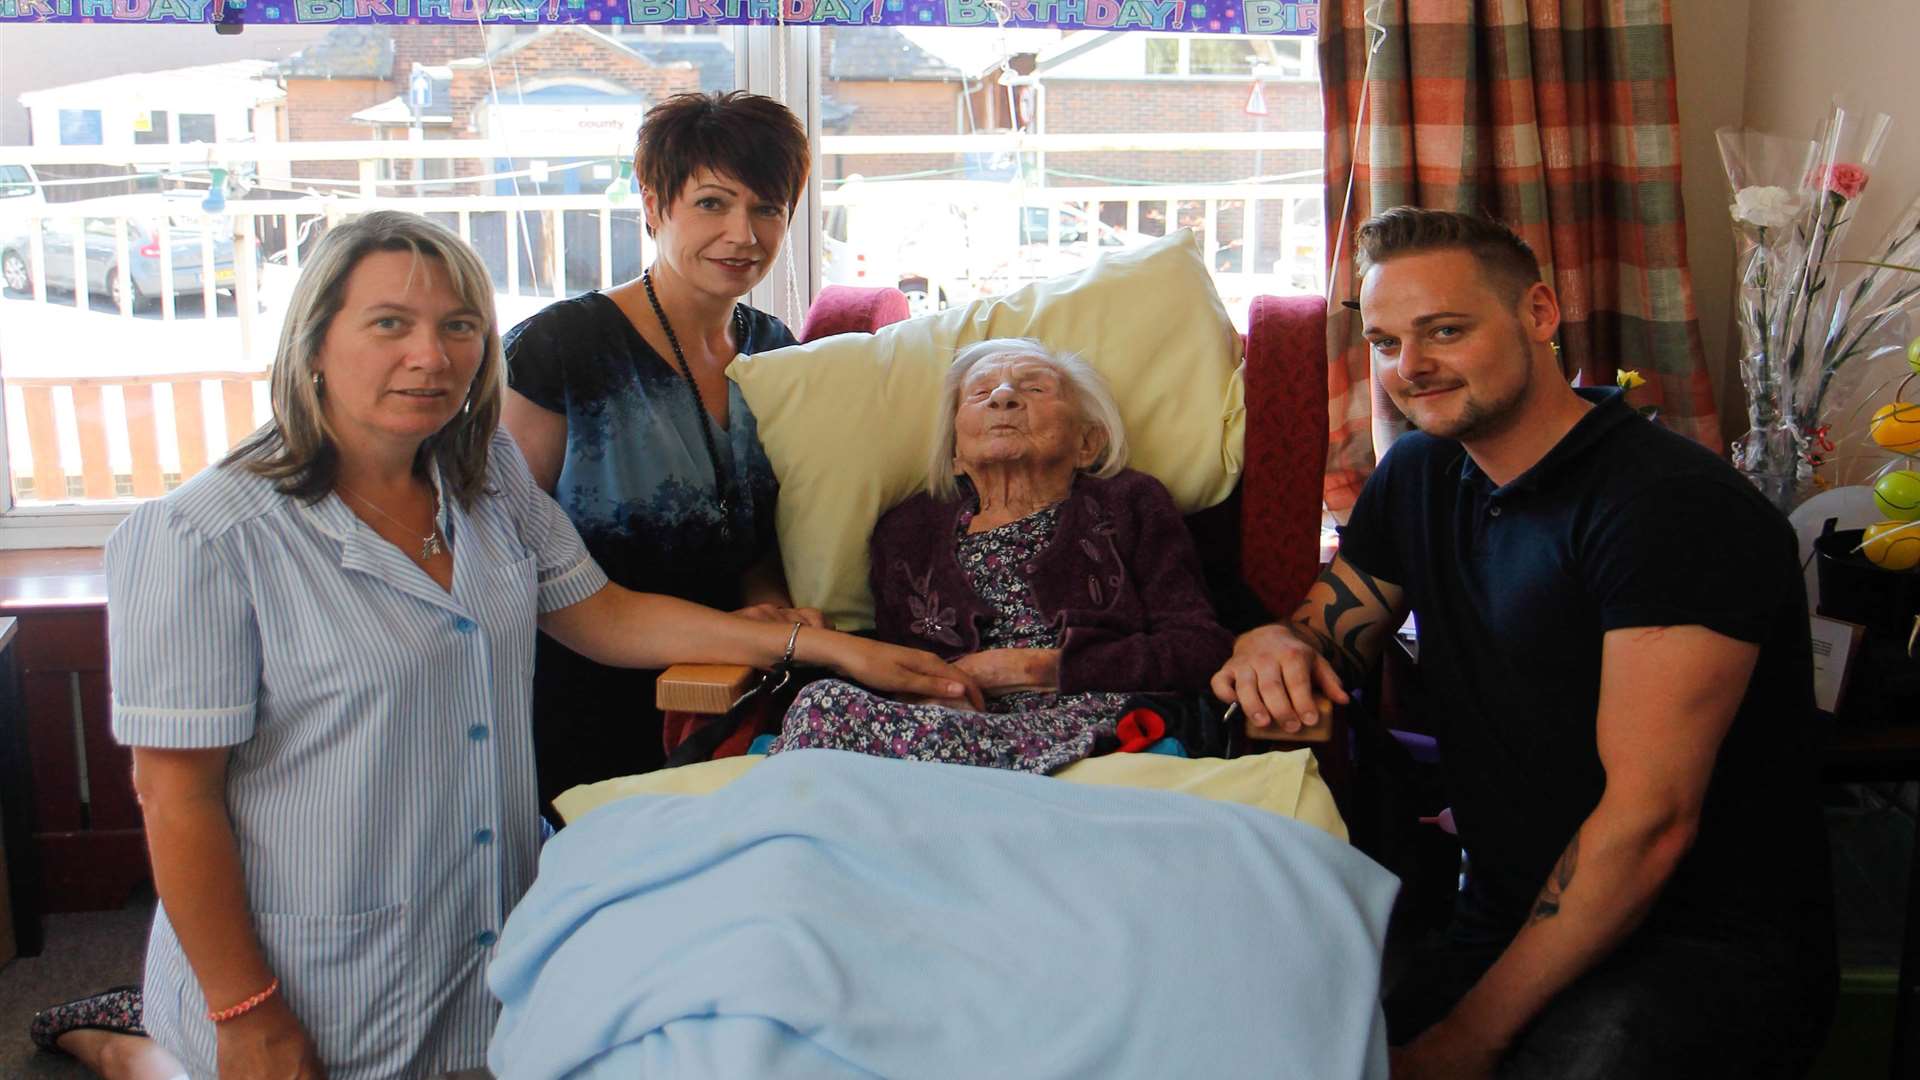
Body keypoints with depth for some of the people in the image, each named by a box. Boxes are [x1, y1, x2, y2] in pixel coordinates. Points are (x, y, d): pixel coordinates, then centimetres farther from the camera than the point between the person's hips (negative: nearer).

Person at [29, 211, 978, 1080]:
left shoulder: (488, 477, 2)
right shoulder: (205, 538, -18)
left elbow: (603, 617, 8)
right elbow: (177, 796, -16)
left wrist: (825, 645, 1)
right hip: (317, 998, -5)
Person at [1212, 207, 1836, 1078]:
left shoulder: (1675, 506, -17)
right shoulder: (1416, 475, 8)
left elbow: (1649, 819, -21)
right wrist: (1276, 646, -11)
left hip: (1710, 948, -6)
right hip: (1506, 927, 6)